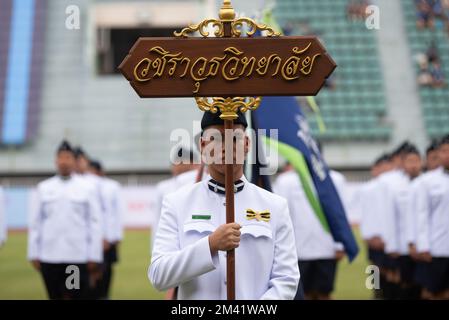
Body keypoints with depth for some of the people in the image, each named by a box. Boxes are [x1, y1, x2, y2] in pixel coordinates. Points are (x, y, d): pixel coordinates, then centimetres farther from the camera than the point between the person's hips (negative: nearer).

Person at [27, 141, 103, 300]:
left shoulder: (85, 188, 3)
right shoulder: (44, 188, 8)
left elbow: (94, 222, 2)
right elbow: (35, 222, 10)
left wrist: (94, 256, -3)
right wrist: (34, 254, 6)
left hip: (78, 256, -2)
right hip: (49, 256, 2)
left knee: (78, 296, -3)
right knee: (55, 297, 8)